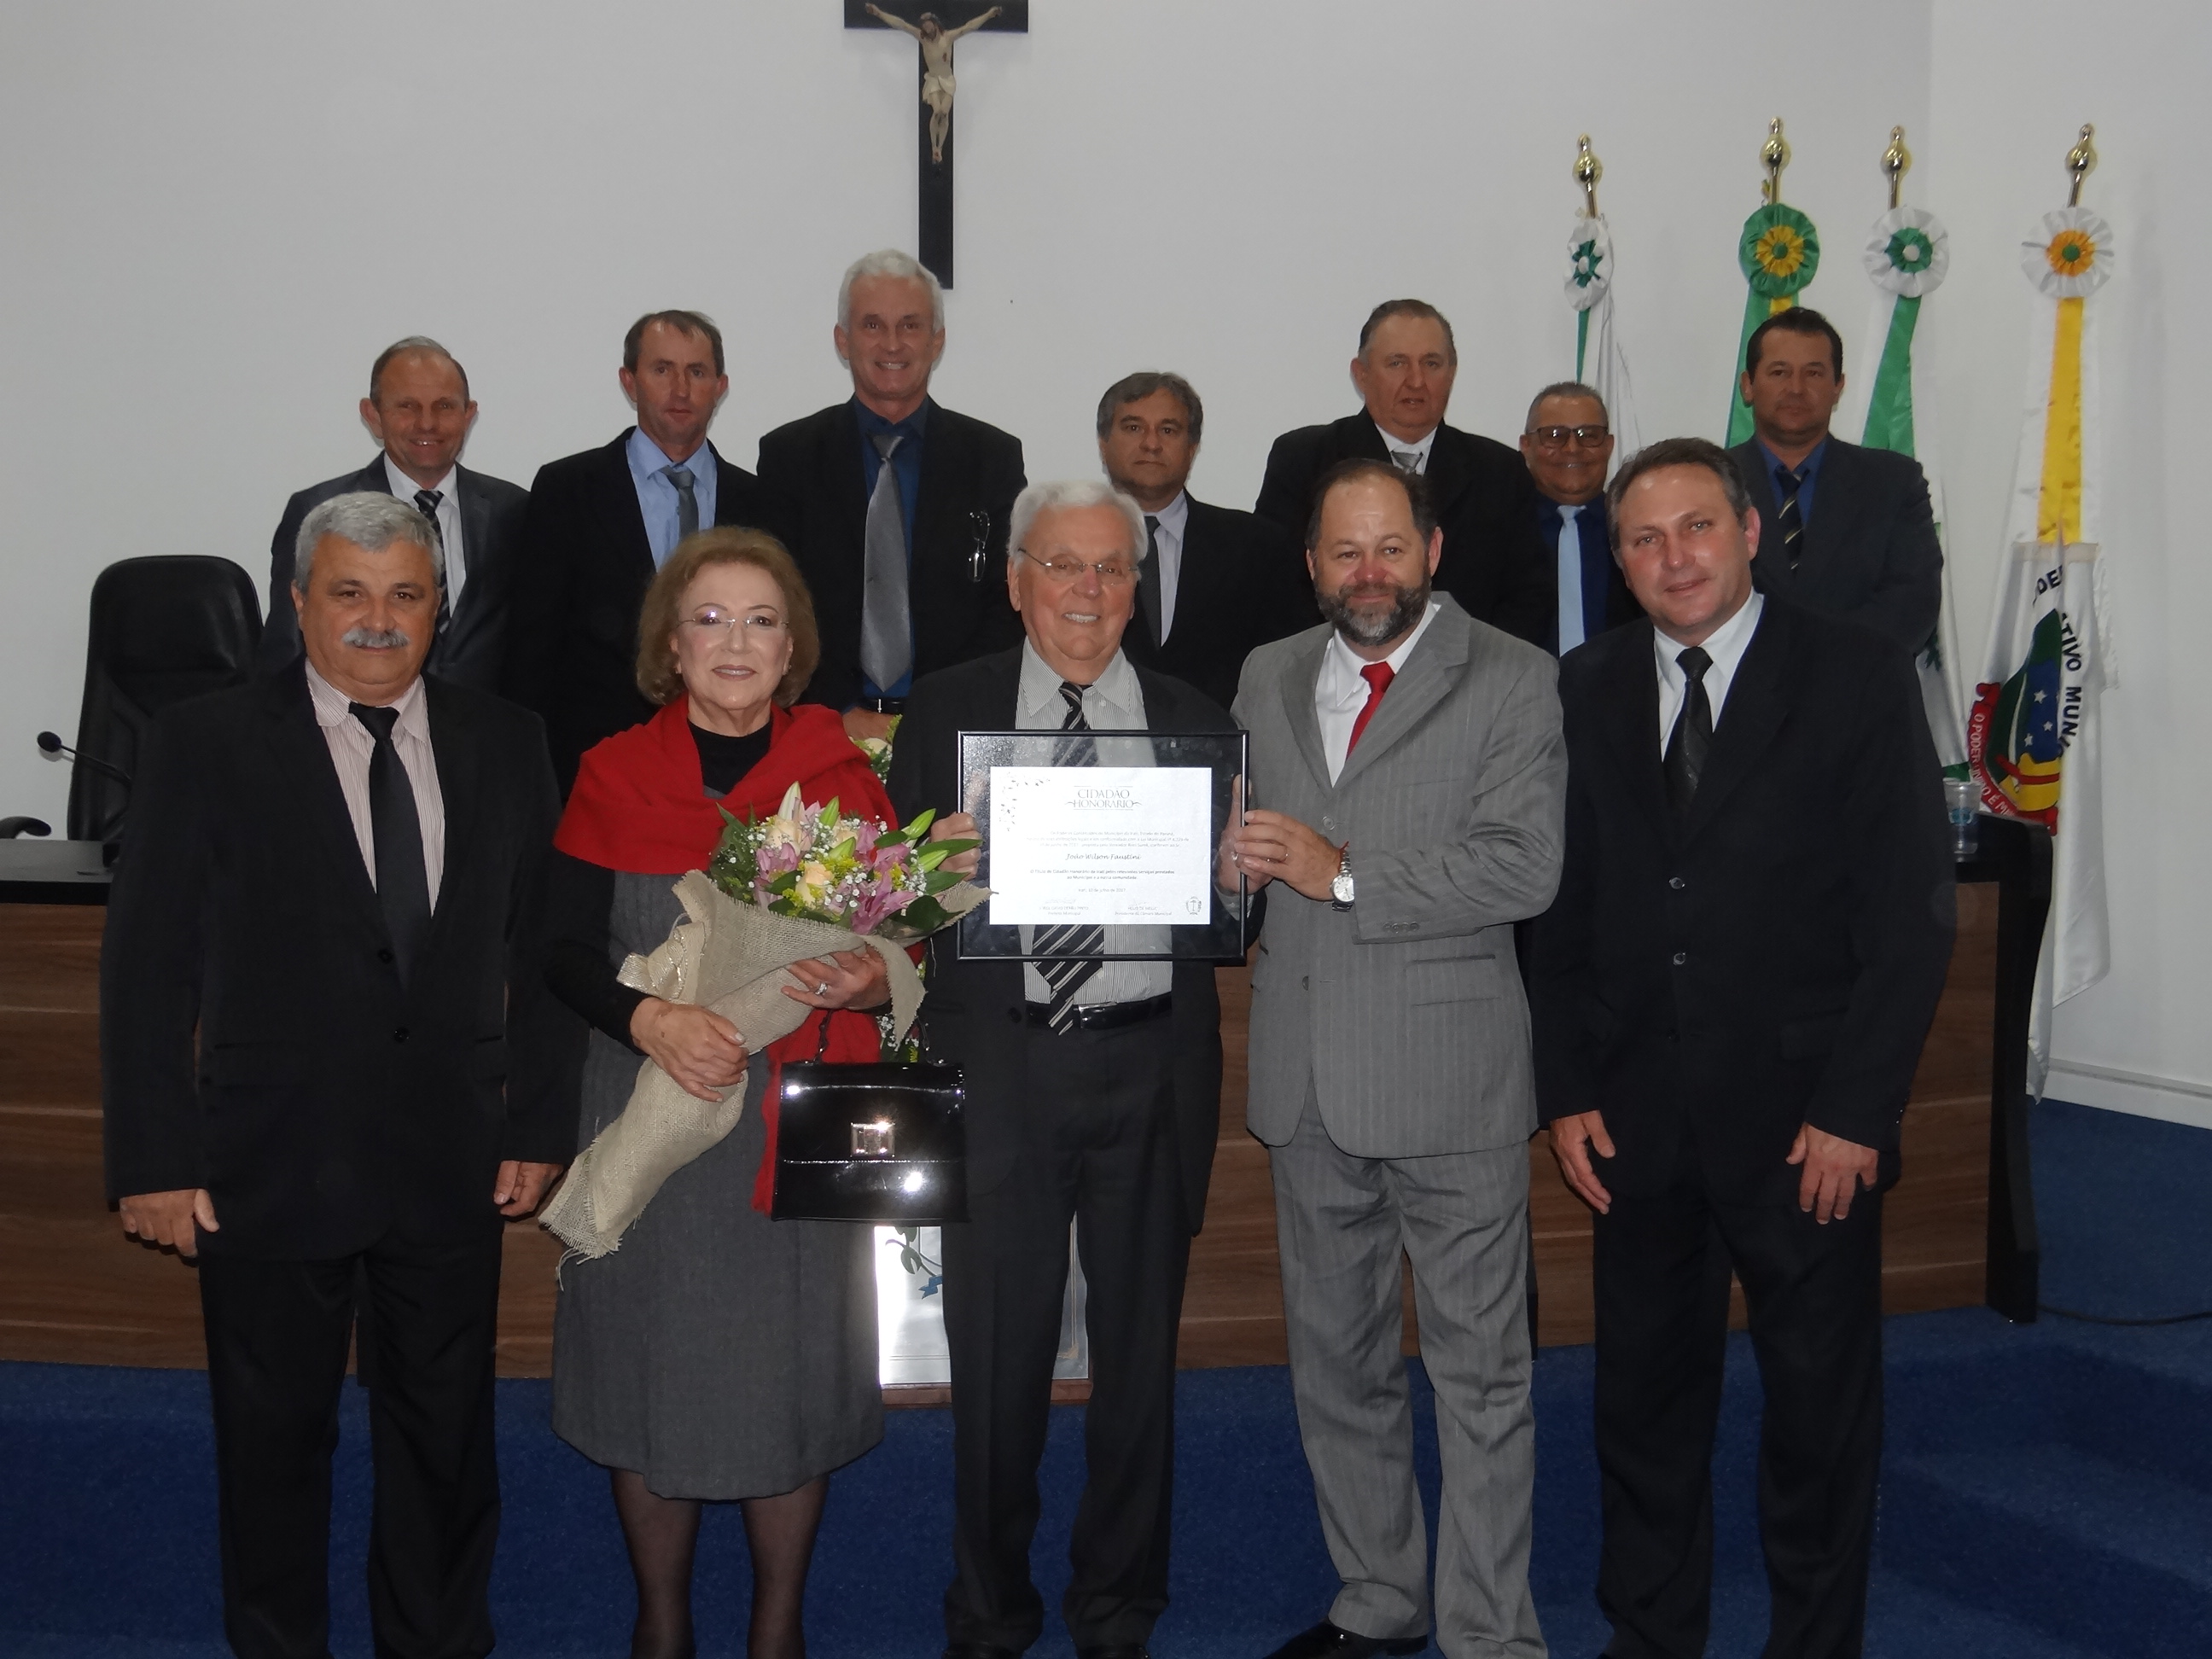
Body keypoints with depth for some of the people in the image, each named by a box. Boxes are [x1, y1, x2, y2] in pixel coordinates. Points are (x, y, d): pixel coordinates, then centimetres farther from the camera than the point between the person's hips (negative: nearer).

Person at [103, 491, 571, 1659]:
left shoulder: (504, 744, 3)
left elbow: (538, 948, 5)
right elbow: (147, 965, -6)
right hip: (269, 1163, -2)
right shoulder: (206, 744, -5)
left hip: (450, 1162, 2)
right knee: (273, 1438, 13)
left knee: (446, 1438, 15)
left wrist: (538, 1123, 2)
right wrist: (156, 1159, -9)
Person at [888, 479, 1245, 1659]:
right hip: (1001, 1066, -1)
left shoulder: (1196, 722, 10)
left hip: (1150, 1069, 1)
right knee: (997, 1356, 6)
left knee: (1139, 1353, 10)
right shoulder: (946, 710, 6)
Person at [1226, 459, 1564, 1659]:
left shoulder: (1511, 680, -5)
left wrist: (1346, 875, -18)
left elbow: (1523, 867, -16)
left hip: (1449, 1068, -5)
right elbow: (1240, 832, 18)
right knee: (1334, 1357, 17)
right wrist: (1233, 856, -4)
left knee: (1479, 1368, 2)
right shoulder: (1267, 678, 12)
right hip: (1308, 1074, 6)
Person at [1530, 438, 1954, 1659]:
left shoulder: (1859, 679, -4)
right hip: (1636, 1111, 3)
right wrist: (1566, 1090, 1)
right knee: (1643, 1394, 13)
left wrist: (1854, 1110, -12)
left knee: (1822, 1403, 9)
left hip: (1803, 1116, -3)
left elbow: (1910, 912, -7)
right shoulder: (1584, 691, 6)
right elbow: (1558, 906, 8)